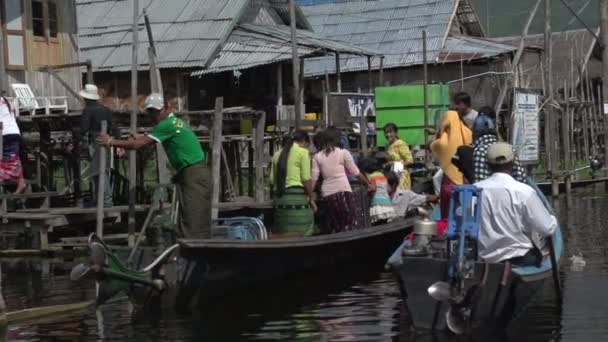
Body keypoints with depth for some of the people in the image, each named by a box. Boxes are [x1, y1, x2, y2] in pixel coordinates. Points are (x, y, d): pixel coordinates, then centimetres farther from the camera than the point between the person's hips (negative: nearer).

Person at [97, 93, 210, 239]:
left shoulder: (167, 124, -12)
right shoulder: (174, 122, 19)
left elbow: (138, 144, -15)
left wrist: (111, 142, -6)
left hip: (195, 175, -10)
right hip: (191, 174, 10)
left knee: (195, 223, -13)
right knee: (186, 222, 10)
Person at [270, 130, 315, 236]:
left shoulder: (278, 154, 16)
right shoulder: (302, 152, -2)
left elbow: (272, 179, 13)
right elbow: (306, 179, -7)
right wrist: (311, 196, 3)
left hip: (279, 197, 6)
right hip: (297, 195, -6)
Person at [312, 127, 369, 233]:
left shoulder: (317, 156, 9)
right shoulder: (343, 153, 2)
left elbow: (314, 178, 3)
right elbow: (355, 172, 6)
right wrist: (368, 183, 18)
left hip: (327, 193, 3)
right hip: (343, 191, -3)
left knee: (333, 227, 6)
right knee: (351, 223, -3)